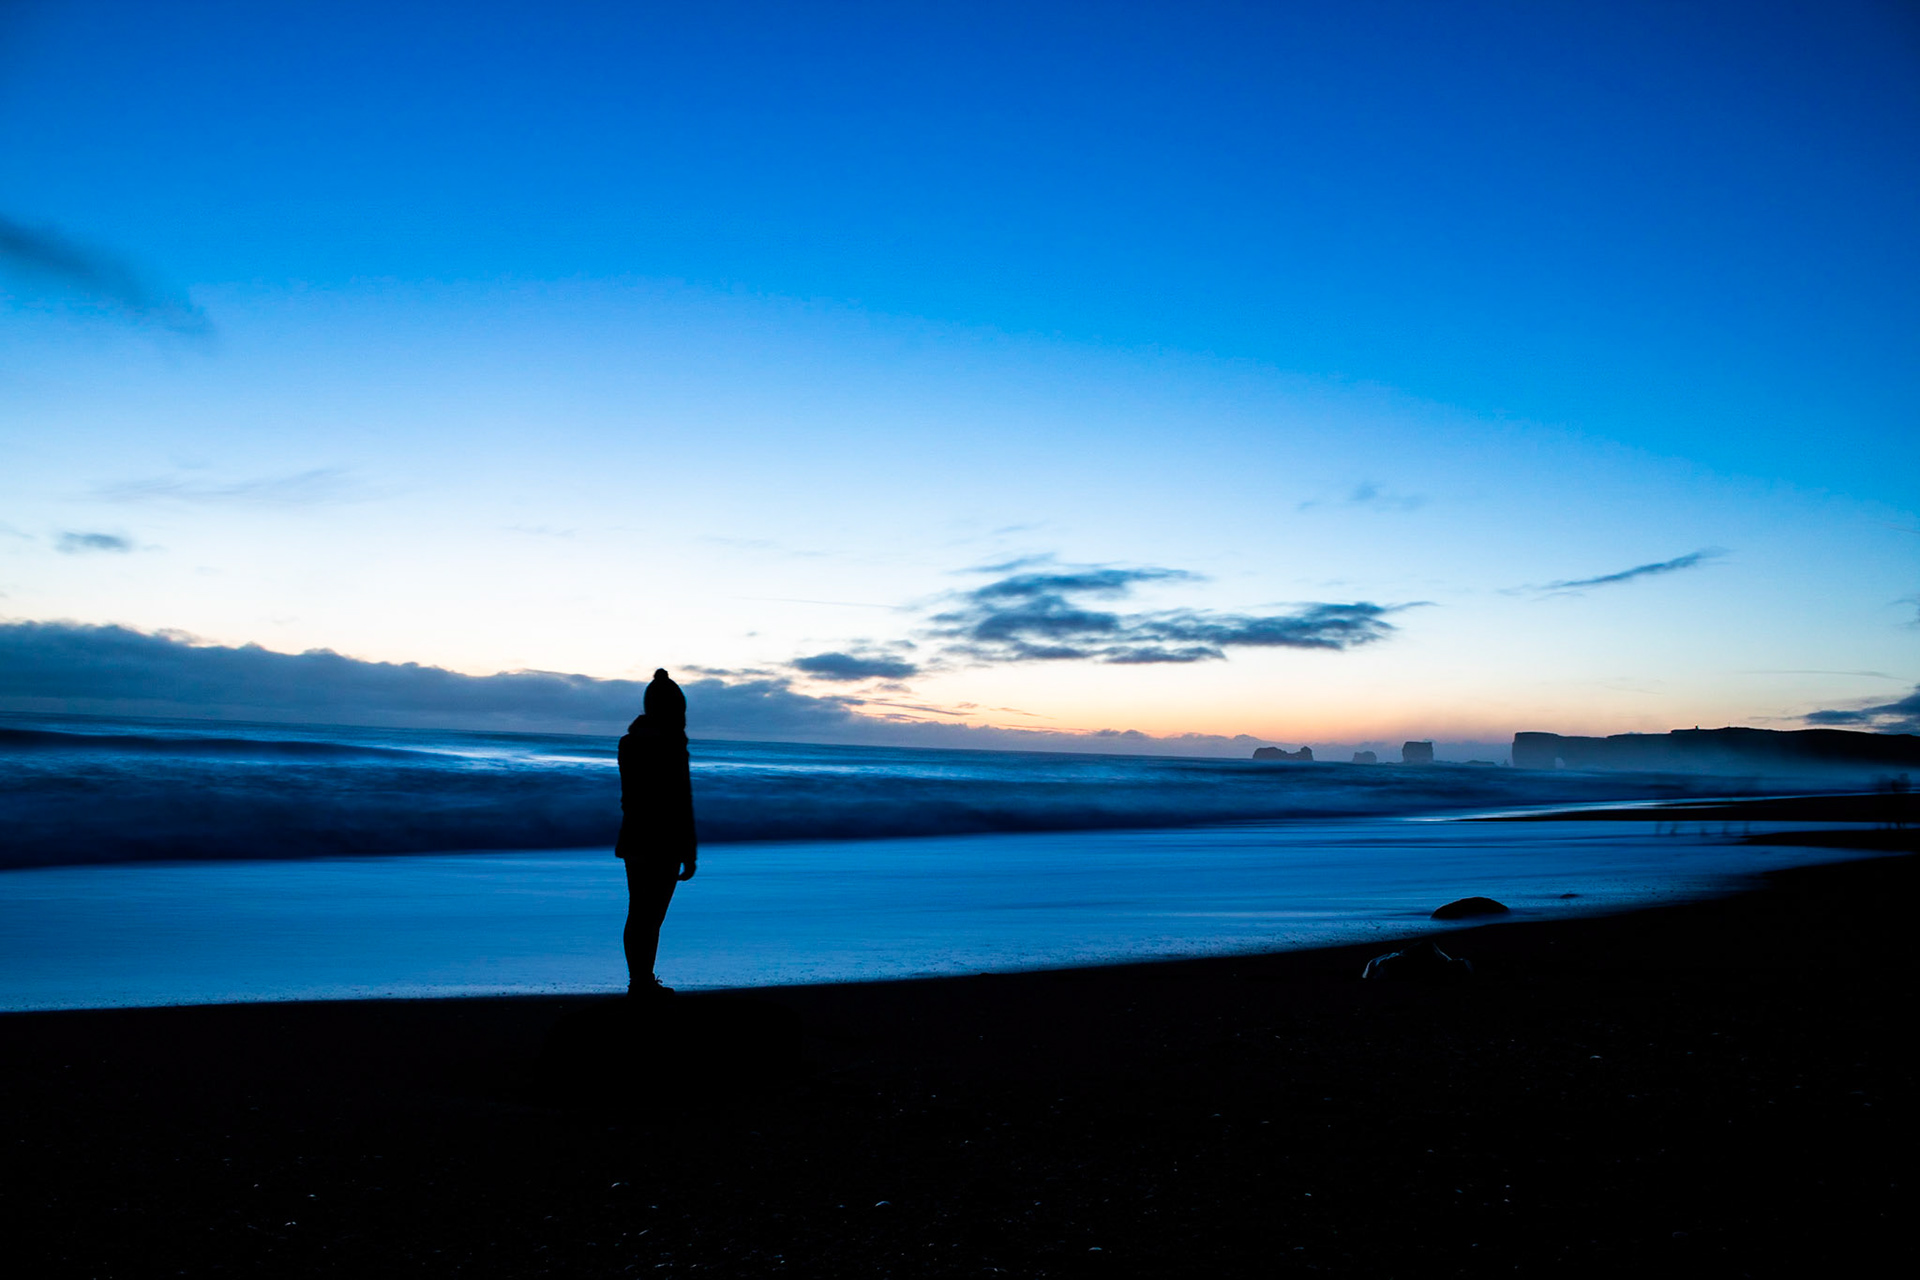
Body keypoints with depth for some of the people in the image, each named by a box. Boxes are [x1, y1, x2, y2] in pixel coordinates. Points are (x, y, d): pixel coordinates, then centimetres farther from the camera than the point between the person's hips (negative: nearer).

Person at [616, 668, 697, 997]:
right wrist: (689, 853, -10)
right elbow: (682, 802, -14)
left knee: (637, 914, 15)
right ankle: (643, 981, 4)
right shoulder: (671, 745, -16)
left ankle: (639, 979, 24)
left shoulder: (629, 742, 5)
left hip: (633, 838, 7)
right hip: (664, 842, -7)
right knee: (651, 915, 0)